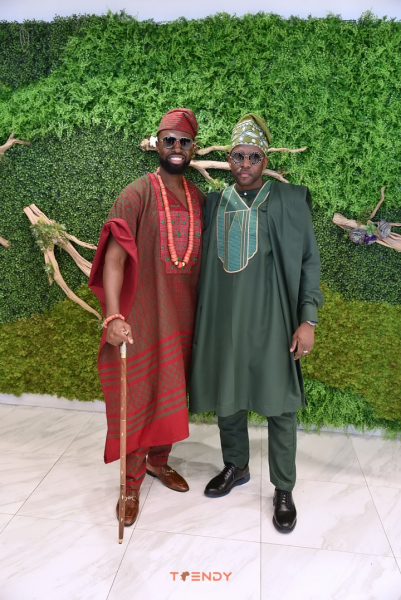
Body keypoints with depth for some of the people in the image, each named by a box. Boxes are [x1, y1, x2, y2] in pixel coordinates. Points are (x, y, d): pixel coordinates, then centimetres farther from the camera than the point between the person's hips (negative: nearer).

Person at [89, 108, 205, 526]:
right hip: (142, 316, -5)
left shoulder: (199, 199, 8)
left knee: (171, 392, 17)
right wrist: (113, 316, -30)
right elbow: (114, 258, -18)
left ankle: (158, 460, 40)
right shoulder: (137, 195, -9)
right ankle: (131, 484, 24)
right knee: (137, 397, 5)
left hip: (183, 316, 5)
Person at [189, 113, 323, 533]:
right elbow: (205, 262, 10)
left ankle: (283, 489, 25)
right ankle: (236, 467, 38)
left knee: (279, 405, 5)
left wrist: (307, 319, -8)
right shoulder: (215, 203, 6)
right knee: (225, 397, 14)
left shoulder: (290, 201, -2)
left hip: (271, 323, -3)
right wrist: (200, 320, 8)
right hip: (223, 321, 3)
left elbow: (309, 262, -1)